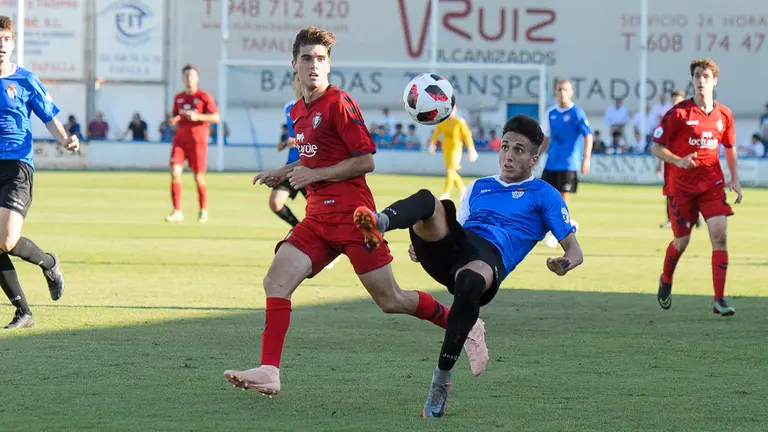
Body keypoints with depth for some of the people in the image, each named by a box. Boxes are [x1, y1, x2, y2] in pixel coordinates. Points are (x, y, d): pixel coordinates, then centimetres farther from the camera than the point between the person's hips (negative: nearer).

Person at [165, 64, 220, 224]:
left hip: (198, 141, -4)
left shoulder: (204, 97, -1)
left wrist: (198, 116, -19)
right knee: (175, 173, -12)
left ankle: (203, 210, 20)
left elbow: (216, 118, -5)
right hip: (180, 140, 4)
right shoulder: (178, 98, 14)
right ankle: (177, 212, -10)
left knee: (199, 177, 1)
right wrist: (172, 121, 2)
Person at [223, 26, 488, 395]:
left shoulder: (339, 104, -10)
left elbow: (365, 161, -12)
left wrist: (316, 174, -13)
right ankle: (269, 372, -16)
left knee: (391, 301, -2)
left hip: (351, 215, -7)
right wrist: (286, 173, 14)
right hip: (318, 218, 7)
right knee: (276, 281, -12)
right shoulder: (297, 112, 15)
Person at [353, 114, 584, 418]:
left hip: (491, 257, -4)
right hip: (451, 249, 4)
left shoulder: (544, 195, 21)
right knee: (428, 200, -27)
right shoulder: (479, 187, 35)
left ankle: (442, 378, -32)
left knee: (470, 281, -43)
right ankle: (379, 224, -63)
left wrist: (564, 264, -10)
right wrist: (423, 246, 13)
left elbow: (575, 252, 15)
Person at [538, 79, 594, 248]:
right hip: (551, 162, 6)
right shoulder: (551, 113, 11)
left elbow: (588, 135, -12)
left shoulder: (576, 112, -7)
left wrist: (586, 158, -20)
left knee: (563, 197, -5)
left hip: (569, 163, -6)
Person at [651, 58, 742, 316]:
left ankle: (719, 299, -15)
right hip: (681, 185, -2)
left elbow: (730, 148, 19)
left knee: (720, 234, -15)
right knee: (682, 241, 5)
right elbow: (657, 147, -5)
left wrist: (735, 179, 12)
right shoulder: (679, 113, -8)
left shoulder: (724, 115, 3)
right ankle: (666, 281, 38)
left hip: (712, 183, 2)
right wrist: (678, 161, -22)